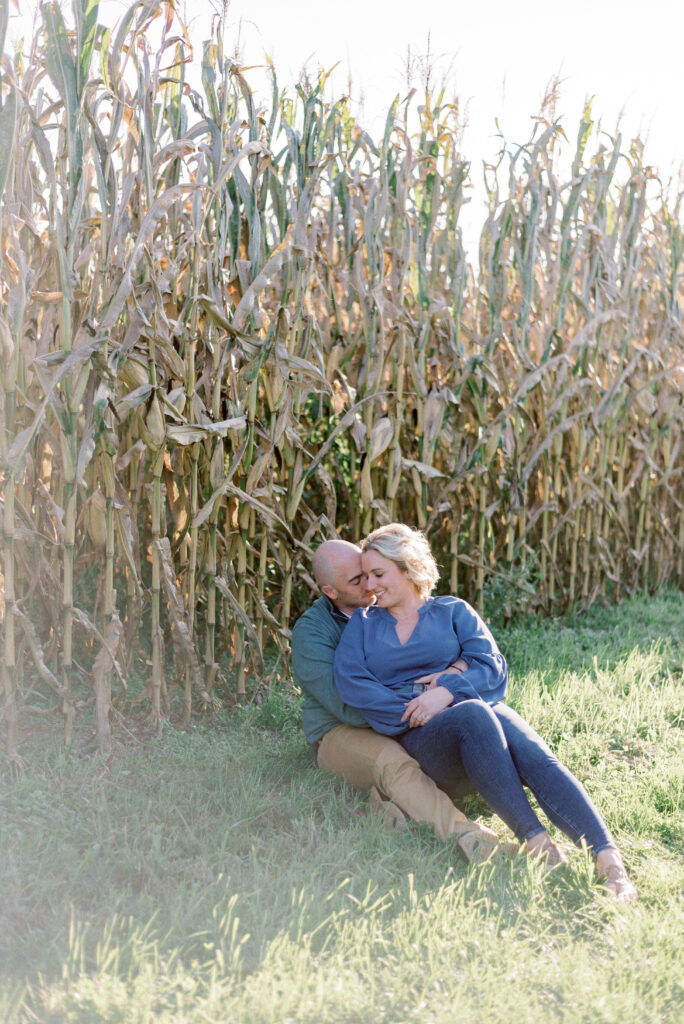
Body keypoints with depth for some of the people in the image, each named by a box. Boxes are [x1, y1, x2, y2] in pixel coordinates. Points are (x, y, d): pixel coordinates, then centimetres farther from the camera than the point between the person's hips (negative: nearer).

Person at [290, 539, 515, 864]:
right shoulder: (310, 632, -10)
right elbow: (349, 705, -21)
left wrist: (456, 670, -21)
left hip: (403, 729, 6)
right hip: (343, 734, -5)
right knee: (393, 762, -39)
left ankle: (395, 794, -22)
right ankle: (468, 837, -55)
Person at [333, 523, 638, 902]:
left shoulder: (453, 611, 19)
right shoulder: (363, 623, 19)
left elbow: (491, 664, 4)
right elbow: (349, 682, 1)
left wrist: (448, 690, -16)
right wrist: (413, 712, -10)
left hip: (482, 707, 2)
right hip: (419, 738, -2)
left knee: (536, 756, -32)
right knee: (474, 715, -37)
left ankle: (608, 860, -47)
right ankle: (535, 841, -45)